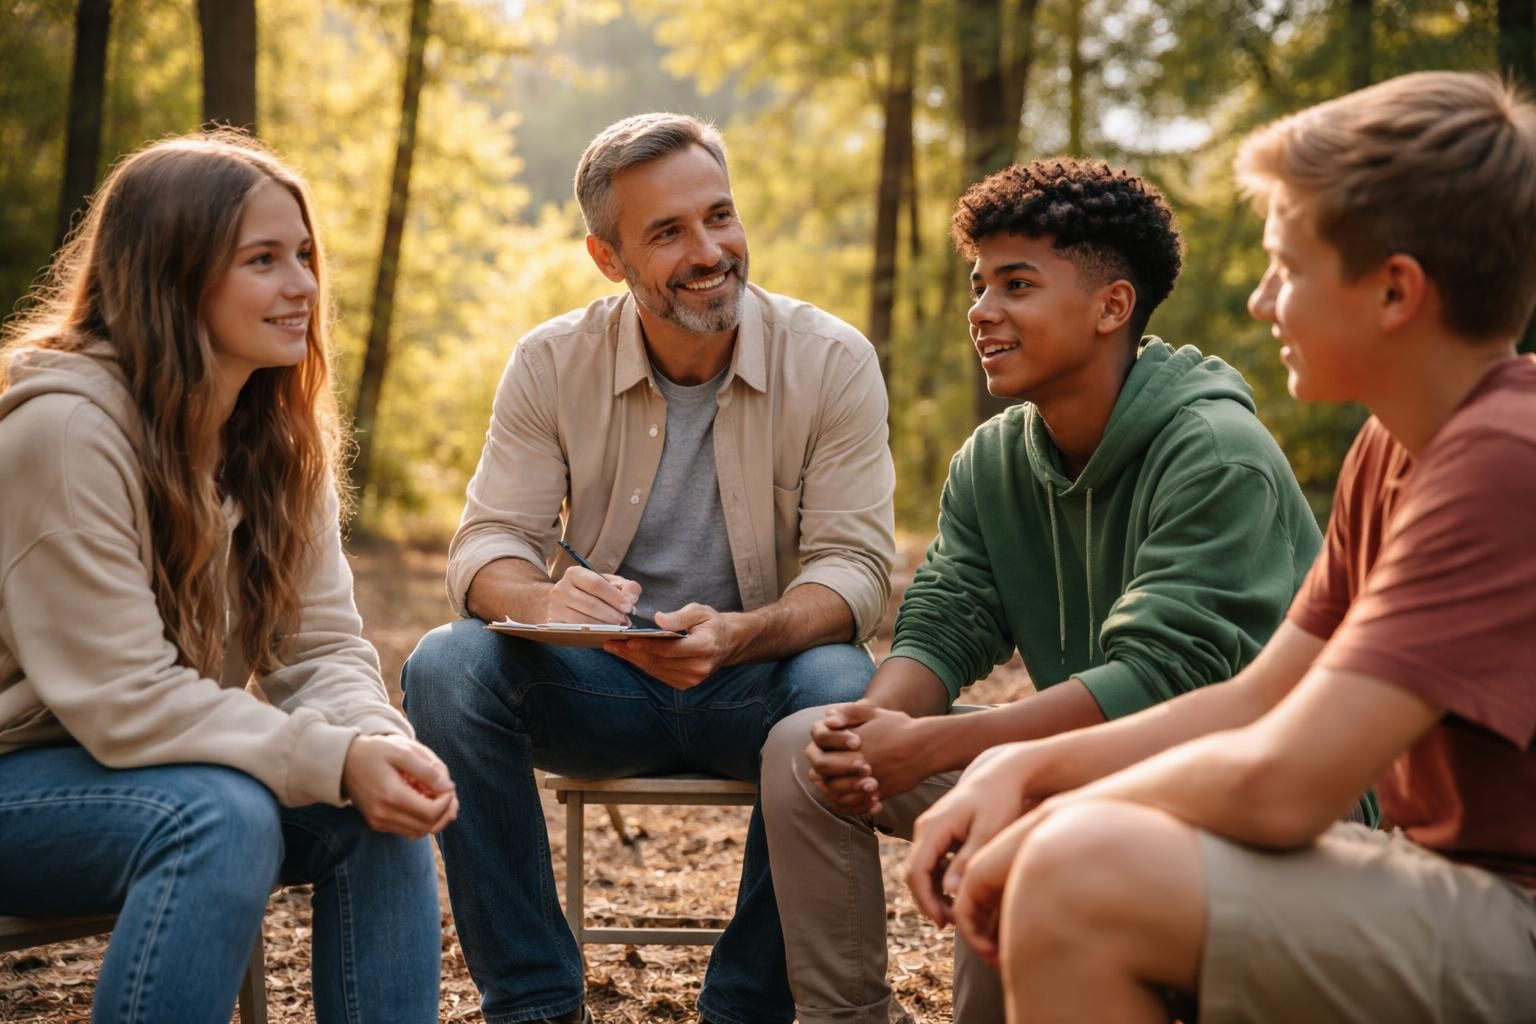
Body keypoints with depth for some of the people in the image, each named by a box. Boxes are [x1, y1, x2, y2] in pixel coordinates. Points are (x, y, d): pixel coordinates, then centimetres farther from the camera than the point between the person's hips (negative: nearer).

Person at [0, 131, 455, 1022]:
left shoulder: (279, 436, 0)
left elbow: (322, 647, -4)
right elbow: (125, 700, -27)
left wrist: (379, 744, -26)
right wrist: (337, 758, -32)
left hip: (158, 761, 7)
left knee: (382, 807, -15)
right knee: (223, 817, -33)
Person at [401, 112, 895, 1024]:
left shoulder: (833, 361, -8)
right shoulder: (552, 362, -3)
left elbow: (856, 564, -13)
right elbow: (488, 545, -7)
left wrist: (737, 634, -34)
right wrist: (541, 597, -33)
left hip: (760, 681, -1)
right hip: (600, 683, 2)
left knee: (842, 689, -34)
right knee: (447, 665, -25)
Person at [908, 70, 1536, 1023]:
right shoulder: (1393, 444, 10)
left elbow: (1281, 782, -26)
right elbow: (1260, 700, 11)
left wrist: (1043, 829, -10)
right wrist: (1023, 772, -2)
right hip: (1451, 880, 9)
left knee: (1080, 876, -25)